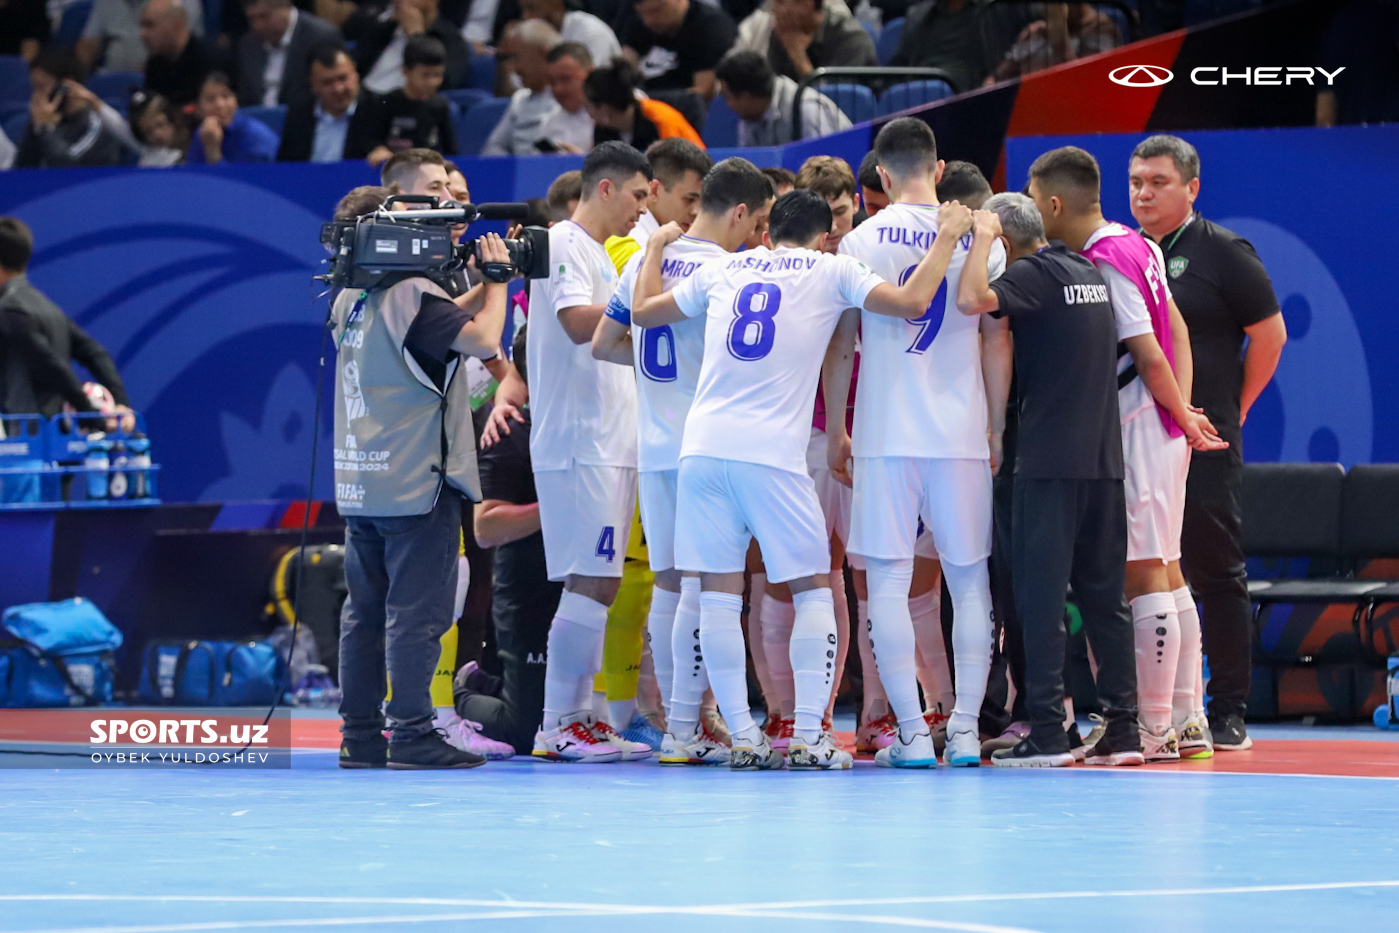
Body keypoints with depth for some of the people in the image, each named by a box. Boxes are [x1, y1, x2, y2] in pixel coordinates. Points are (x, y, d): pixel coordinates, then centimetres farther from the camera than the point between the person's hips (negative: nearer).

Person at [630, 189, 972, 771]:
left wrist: (657, 248, 44)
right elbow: (912, 302, -6)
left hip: (703, 448, 3)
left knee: (718, 592, 7)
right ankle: (808, 737, -2)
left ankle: (743, 737, 2)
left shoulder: (724, 270, 16)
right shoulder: (832, 271, 6)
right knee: (813, 588, 9)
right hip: (772, 454, -3)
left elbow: (643, 311, 27)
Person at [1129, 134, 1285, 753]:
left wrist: (1233, 409, 2)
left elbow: (1270, 334, 1)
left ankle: (1228, 714, 0)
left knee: (1215, 573, -3)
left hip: (1203, 446, -5)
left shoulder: (1222, 254, -1)